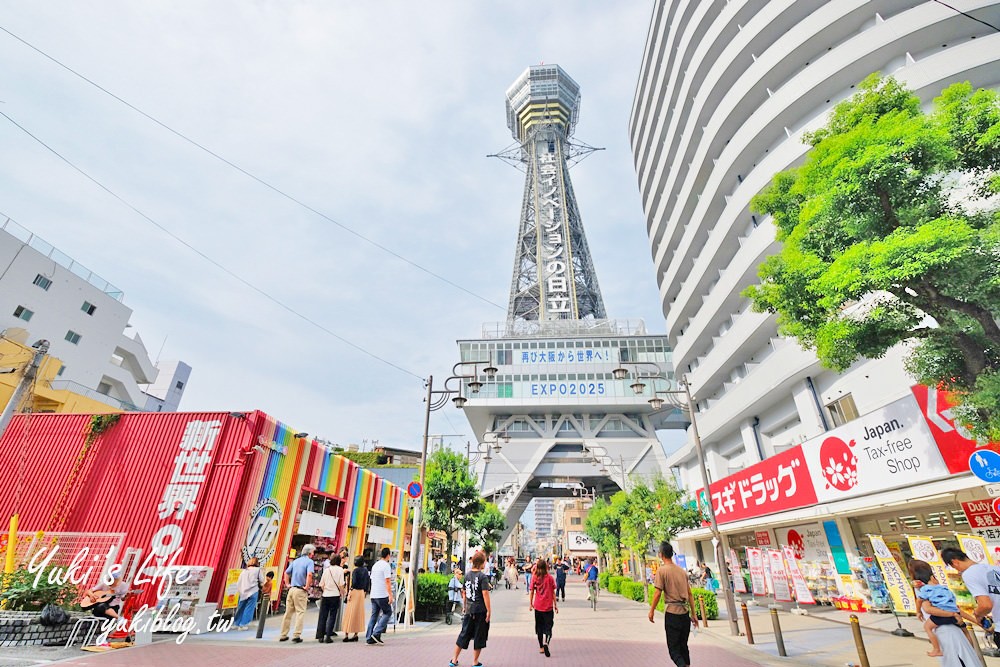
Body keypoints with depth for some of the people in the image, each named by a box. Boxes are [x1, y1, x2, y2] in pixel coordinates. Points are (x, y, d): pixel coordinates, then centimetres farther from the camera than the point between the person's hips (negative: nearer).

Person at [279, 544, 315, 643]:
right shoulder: (309, 561, -9)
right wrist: (307, 587, -13)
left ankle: (283, 635, 21)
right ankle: (296, 635, -2)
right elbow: (309, 574, -24)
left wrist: (287, 584, 16)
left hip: (292, 589, 7)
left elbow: (286, 573, 16)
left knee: (288, 613, 14)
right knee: (300, 613, 0)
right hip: (301, 591, -7)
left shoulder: (296, 561, 14)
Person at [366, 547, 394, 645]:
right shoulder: (386, 565, -12)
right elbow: (387, 581, -17)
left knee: (374, 615, 12)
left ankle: (369, 638, 10)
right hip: (382, 595, -8)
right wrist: (390, 595, -15)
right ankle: (376, 633, -4)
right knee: (388, 613, 4)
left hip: (373, 595, 8)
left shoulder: (375, 565, 13)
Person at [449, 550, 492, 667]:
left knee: (464, 634, 16)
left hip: (469, 610, 6)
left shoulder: (467, 575, 5)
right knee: (479, 636, 9)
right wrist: (489, 610, -14)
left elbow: (464, 593, 13)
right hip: (480, 610, -6)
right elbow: (485, 594, -19)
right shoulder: (482, 576, -14)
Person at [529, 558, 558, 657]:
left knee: (539, 627, 17)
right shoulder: (549, 578, -7)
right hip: (548, 607, -2)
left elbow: (532, 592, 0)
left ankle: (541, 647, 22)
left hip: (538, 606, 2)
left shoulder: (534, 578, -4)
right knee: (548, 627, 3)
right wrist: (555, 605, 6)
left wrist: (530, 603, 10)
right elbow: (553, 593, -3)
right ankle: (546, 642, -21)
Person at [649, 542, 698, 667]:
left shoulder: (661, 570, -10)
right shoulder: (682, 571, 8)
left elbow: (658, 593, -13)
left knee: (673, 648, 1)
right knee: (683, 645, 21)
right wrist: (693, 614, 19)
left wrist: (651, 611, -2)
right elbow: (690, 594, 11)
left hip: (672, 612, -6)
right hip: (685, 612, 6)